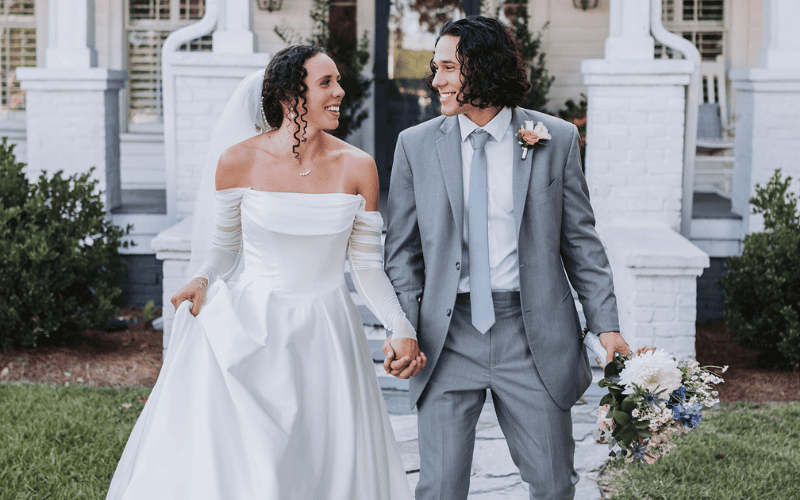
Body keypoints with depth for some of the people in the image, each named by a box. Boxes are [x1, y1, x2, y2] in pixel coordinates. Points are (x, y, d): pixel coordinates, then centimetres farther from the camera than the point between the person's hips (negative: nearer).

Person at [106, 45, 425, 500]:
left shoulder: (357, 168, -5)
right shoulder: (238, 161, -8)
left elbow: (367, 265, 1)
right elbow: (224, 247, 6)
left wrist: (403, 329, -10)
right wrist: (203, 281, -13)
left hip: (322, 338, 1)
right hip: (247, 330, -1)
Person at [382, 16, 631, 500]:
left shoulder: (556, 138, 1)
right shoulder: (416, 144, 4)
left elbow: (581, 241, 5)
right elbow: (403, 251, 7)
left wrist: (606, 325, -1)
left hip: (534, 336, 0)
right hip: (447, 336, 1)